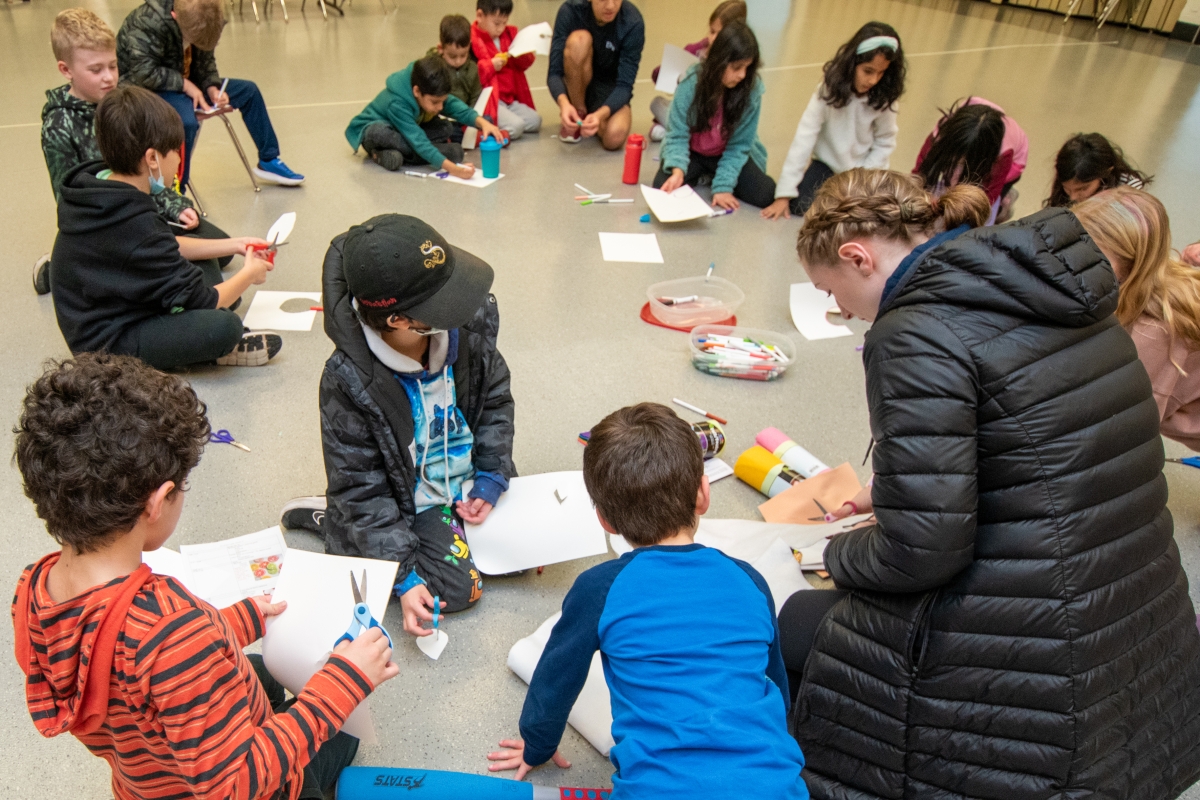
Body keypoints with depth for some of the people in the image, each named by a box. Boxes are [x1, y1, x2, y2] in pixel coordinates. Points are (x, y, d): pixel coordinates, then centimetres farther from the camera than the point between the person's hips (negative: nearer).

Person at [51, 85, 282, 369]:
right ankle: (219, 347, 2)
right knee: (224, 325, -32)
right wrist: (249, 275, -4)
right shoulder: (137, 226, -29)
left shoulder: (94, 185, 0)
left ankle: (216, 344, -2)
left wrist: (233, 245, 13)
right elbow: (199, 302, -21)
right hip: (107, 344, -10)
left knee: (205, 268, 19)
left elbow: (168, 250, 14)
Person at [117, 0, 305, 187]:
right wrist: (185, 84, -27)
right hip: (146, 88, -7)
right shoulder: (148, 23, -28)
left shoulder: (201, 20, -8)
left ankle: (268, 161, 14)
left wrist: (212, 89, -15)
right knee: (186, 121, -37)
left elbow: (205, 61, 1)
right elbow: (143, 72, -30)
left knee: (248, 90, 3)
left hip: (183, 84, 7)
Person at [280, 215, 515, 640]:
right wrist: (403, 575, -24)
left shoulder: (467, 323, -20)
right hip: (411, 496, -5)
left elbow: (495, 397, -1)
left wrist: (491, 476, -10)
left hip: (467, 472, 5)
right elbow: (361, 488, -22)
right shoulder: (349, 382, -32)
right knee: (457, 588, -9)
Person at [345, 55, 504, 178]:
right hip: (373, 130, -7)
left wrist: (483, 123, -40)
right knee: (380, 132, -43)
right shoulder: (397, 104, -37)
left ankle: (391, 154, -18)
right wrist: (452, 168, -52)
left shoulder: (431, 91, -20)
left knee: (448, 128, -16)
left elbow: (458, 107, -20)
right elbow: (420, 143, -42)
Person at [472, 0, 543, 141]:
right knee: (515, 126, -25)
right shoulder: (471, 40, -13)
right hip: (488, 100, -9)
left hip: (509, 98, 9)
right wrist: (490, 66, -24)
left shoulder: (509, 34, 10)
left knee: (535, 121, 1)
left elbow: (521, 65, 20)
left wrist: (526, 56, -4)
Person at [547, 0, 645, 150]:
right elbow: (554, 72, -23)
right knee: (579, 39, -30)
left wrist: (600, 114, -43)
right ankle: (579, 113, -9)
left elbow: (624, 84, -23)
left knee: (614, 136, -33)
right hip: (576, 86, 1)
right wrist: (564, 103, -45)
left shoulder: (633, 23, -21)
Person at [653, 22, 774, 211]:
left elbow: (740, 144, -15)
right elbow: (678, 135, -19)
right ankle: (698, 175, 8)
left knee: (765, 195, -18)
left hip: (727, 155, 1)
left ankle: (711, 176, 9)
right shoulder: (692, 82, -22)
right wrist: (678, 170, -37)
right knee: (666, 189, -27)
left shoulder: (752, 88, -20)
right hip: (691, 152, -1)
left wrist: (723, 185, -23)